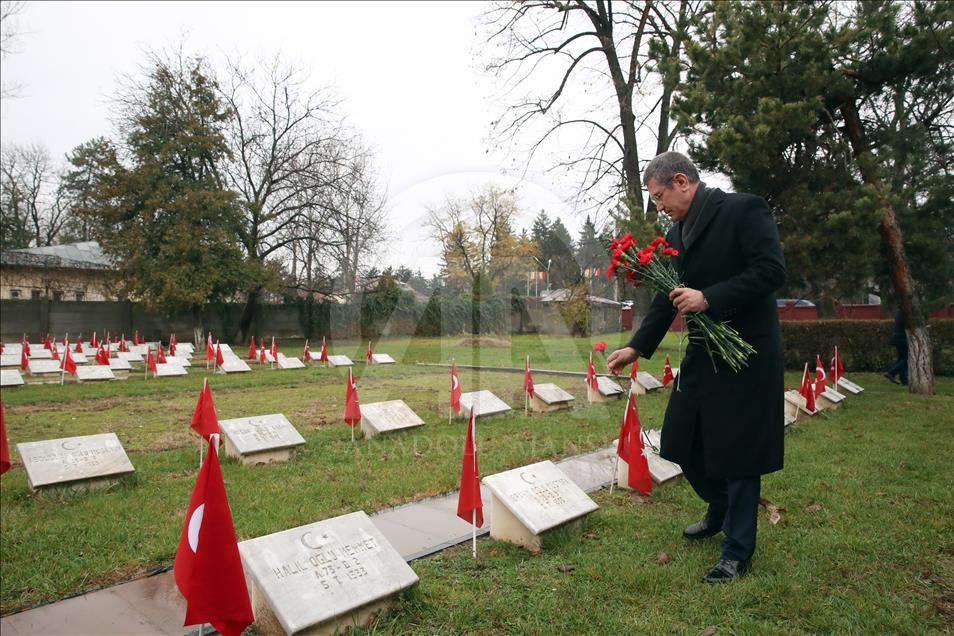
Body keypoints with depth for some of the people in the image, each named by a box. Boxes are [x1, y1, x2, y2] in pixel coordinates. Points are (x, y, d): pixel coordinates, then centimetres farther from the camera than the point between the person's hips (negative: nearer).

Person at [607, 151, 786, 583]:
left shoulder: (744, 210, -10)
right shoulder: (677, 234, 11)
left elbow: (772, 271, -18)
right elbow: (667, 299, 13)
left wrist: (709, 298, -24)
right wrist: (637, 347, 6)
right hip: (703, 353, 8)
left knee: (738, 450, 2)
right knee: (683, 441, 13)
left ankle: (738, 551, 19)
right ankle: (720, 511, 39)